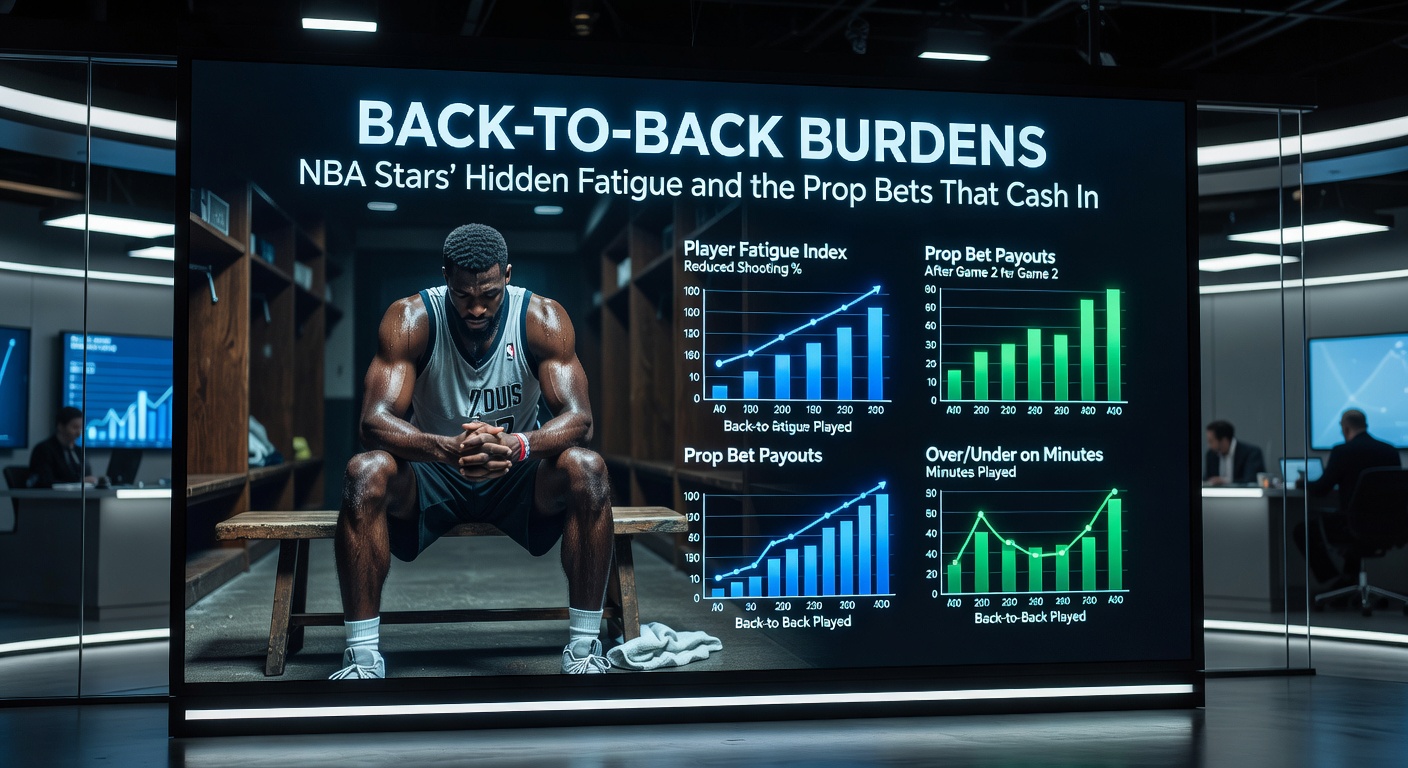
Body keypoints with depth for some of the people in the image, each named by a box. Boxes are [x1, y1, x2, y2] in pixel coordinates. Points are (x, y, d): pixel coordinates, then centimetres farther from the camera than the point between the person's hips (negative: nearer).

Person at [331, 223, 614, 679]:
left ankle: (584, 646, -20)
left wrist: (517, 446, -48)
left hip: (518, 474, 1)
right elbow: (375, 420, -28)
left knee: (586, 469, -31)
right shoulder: (410, 319, -18)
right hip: (433, 472, 0)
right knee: (366, 473, -32)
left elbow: (578, 417, -25)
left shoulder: (542, 318, -17)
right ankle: (363, 654, -24)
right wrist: (447, 449, -50)